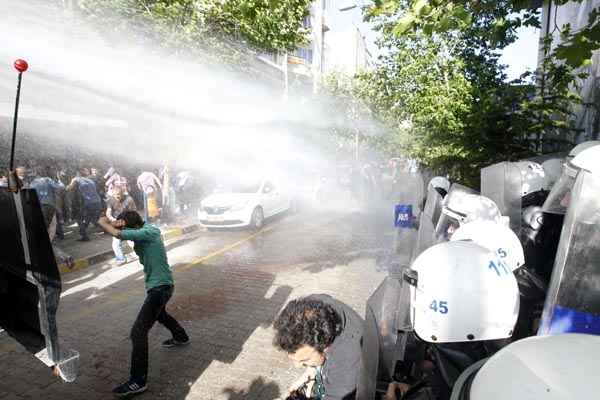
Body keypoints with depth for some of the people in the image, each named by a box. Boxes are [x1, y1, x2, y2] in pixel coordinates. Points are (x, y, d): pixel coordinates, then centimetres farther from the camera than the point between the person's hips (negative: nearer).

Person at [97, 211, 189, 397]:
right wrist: (115, 223, -22)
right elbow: (119, 230, 1)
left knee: (138, 332, -10)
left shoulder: (147, 232, -24)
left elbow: (117, 233, -32)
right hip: (161, 284, 10)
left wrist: (103, 222, -12)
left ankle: (138, 382, -3)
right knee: (159, 314, 35)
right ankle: (181, 337, 56)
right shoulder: (146, 228, 2)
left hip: (160, 287, -10)